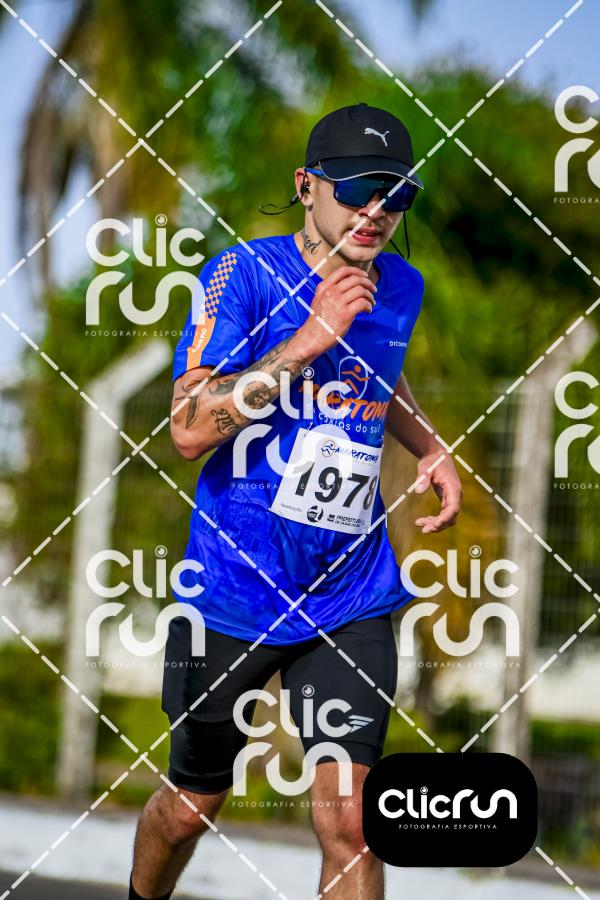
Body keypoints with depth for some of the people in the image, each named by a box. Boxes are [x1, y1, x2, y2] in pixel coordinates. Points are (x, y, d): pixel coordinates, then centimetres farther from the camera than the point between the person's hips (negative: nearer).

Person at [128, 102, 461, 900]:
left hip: (350, 600, 3)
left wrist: (431, 449, 9)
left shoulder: (401, 289, 4)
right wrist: (309, 338, -24)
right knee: (192, 804, 14)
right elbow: (189, 429, -21)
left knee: (348, 819, -11)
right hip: (232, 595, -3)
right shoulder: (246, 274, -11)